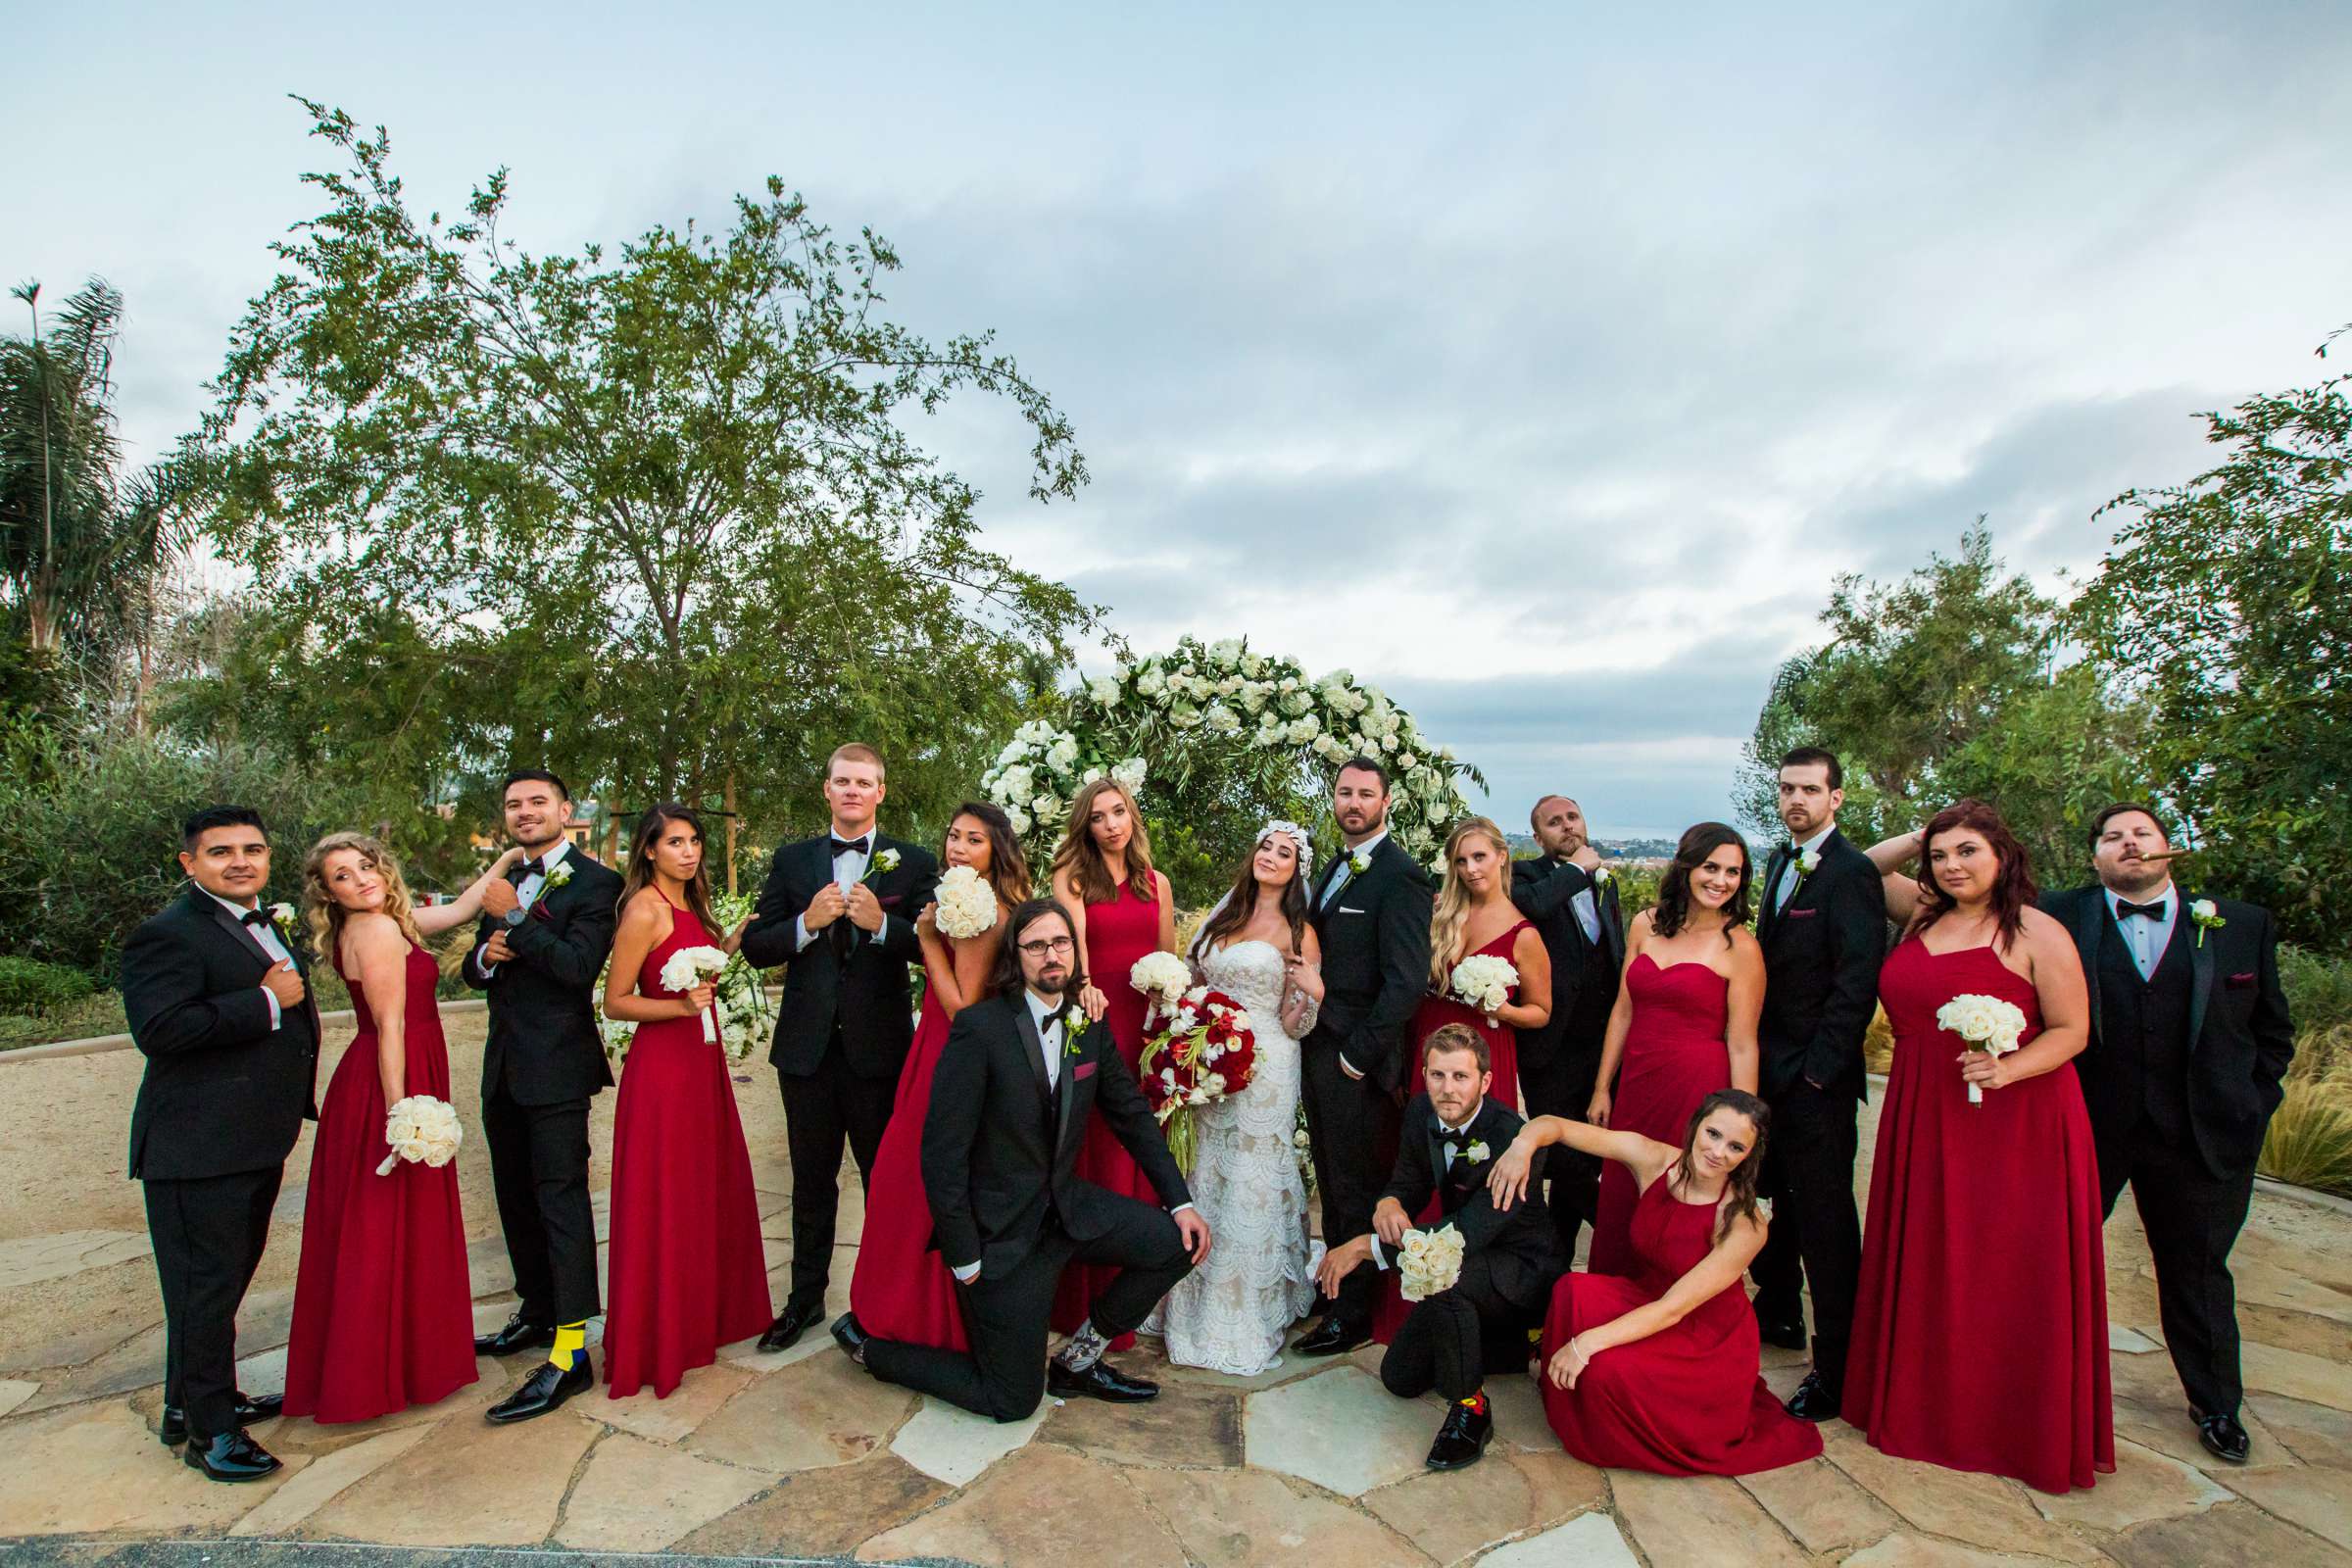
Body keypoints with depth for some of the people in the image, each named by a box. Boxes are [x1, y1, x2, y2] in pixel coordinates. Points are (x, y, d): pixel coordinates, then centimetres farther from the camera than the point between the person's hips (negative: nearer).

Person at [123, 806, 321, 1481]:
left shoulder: (269, 925, 13)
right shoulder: (169, 933, -16)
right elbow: (159, 1029, -28)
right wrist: (266, 1001, -24)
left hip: (256, 1145, 9)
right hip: (198, 1149, -9)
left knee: (229, 1278, 21)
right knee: (205, 1286, 1)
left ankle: (198, 1399, 37)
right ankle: (206, 1430, 14)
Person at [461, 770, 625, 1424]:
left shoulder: (594, 882, -10)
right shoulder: (505, 883, 14)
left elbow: (579, 965, -22)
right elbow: (475, 970, 18)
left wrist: (514, 918, -19)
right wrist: (486, 956, -4)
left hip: (557, 1065, -8)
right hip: (504, 1068, 9)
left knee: (561, 1196, -7)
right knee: (516, 1197, 19)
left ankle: (570, 1351, -1)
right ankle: (538, 1313, 37)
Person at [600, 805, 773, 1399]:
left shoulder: (688, 905, 10)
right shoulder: (644, 910, -14)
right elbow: (616, 1002, -13)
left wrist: (731, 940, 7)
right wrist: (682, 1006, -25)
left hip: (701, 1060, 8)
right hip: (661, 1065, -8)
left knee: (712, 1189, 16)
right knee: (664, 1200, 3)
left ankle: (705, 1316, 32)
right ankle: (658, 1338, 19)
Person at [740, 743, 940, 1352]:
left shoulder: (914, 862, -1)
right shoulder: (792, 860, 6)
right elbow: (754, 947, 1)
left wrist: (882, 923, -23)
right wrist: (808, 923, -15)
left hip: (879, 1046, -2)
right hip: (808, 1045, 2)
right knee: (812, 1181, 18)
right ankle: (806, 1296, 35)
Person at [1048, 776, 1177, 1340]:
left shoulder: (1156, 883, 14)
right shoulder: (1071, 876, 3)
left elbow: (1170, 959, 14)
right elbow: (1073, 935, -16)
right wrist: (1084, 985, -34)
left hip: (1147, 1026, 3)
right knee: (1091, 1151, -1)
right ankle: (1085, 1298, 10)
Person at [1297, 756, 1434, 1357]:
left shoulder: (1400, 876, -16)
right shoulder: (1336, 869, 12)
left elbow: (1407, 980, -21)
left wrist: (1357, 1054, -18)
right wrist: (1311, 1041, 6)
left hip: (1357, 1058, -8)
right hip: (1318, 1049, 8)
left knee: (1354, 1188, 7)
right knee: (1330, 1178, 20)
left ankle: (1353, 1313, 23)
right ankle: (1334, 1281, 37)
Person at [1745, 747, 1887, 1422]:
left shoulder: (1851, 872, -14)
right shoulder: (1781, 862, 12)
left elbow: (1856, 983, -18)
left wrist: (1818, 1067, -18)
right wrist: (1757, 1051, 10)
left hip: (1816, 1076, -8)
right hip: (1771, 1065, 8)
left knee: (1824, 1216, 0)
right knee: (1775, 1196, 21)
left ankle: (1837, 1367, 13)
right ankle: (1778, 1311, 38)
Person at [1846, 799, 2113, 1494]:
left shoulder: (2039, 934, -8)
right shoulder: (1924, 916, 7)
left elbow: (2072, 1031, -8)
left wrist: (2007, 1069, -24)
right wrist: (1916, 839, 8)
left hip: (2015, 1125, -5)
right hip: (1923, 1123, 5)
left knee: (2007, 1273, 4)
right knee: (1927, 1268, 13)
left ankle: (2015, 1426, 20)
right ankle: (1928, 1405, 28)